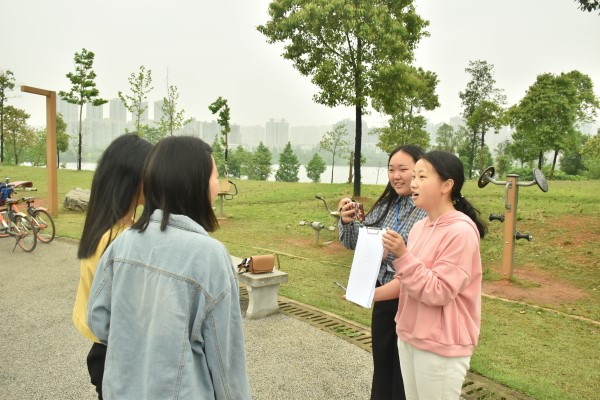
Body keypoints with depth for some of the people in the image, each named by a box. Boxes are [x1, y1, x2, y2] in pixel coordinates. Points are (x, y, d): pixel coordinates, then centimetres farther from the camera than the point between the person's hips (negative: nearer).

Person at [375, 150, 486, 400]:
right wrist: (371, 294, 2)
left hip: (441, 345, -7)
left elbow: (438, 292, -22)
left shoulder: (461, 231, -19)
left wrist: (402, 255, -27)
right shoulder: (420, 227, 3)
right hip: (409, 336, 7)